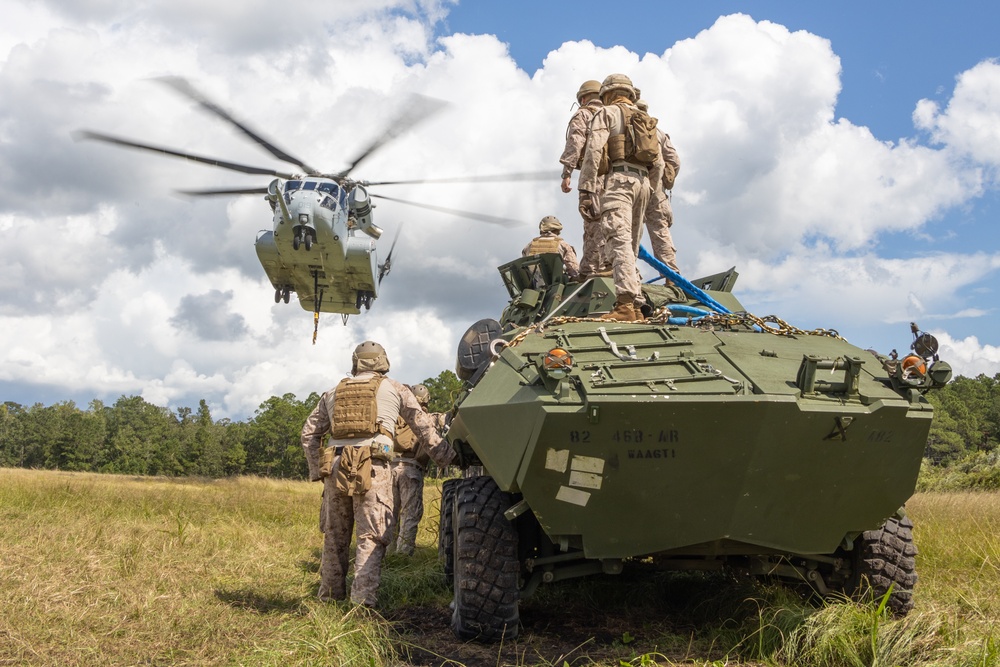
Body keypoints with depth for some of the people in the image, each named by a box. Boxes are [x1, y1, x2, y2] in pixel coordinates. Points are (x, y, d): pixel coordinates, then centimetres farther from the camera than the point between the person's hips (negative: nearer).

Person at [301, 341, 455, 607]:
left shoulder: (333, 393, 21)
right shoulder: (394, 389, 12)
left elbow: (309, 434, 21)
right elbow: (424, 427, 12)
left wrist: (317, 470, 21)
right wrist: (447, 457, 17)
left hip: (335, 466, 4)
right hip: (372, 466, -4)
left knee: (334, 536, 14)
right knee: (372, 536, -1)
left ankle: (329, 597, 21)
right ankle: (362, 600, -9)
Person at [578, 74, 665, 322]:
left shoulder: (607, 113, 7)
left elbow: (593, 151, -8)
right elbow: (659, 164, 22)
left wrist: (586, 190, -12)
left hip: (618, 179, -7)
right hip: (642, 181, 7)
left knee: (619, 241, -20)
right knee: (631, 245, 11)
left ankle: (625, 305, -34)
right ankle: (636, 306, 6)